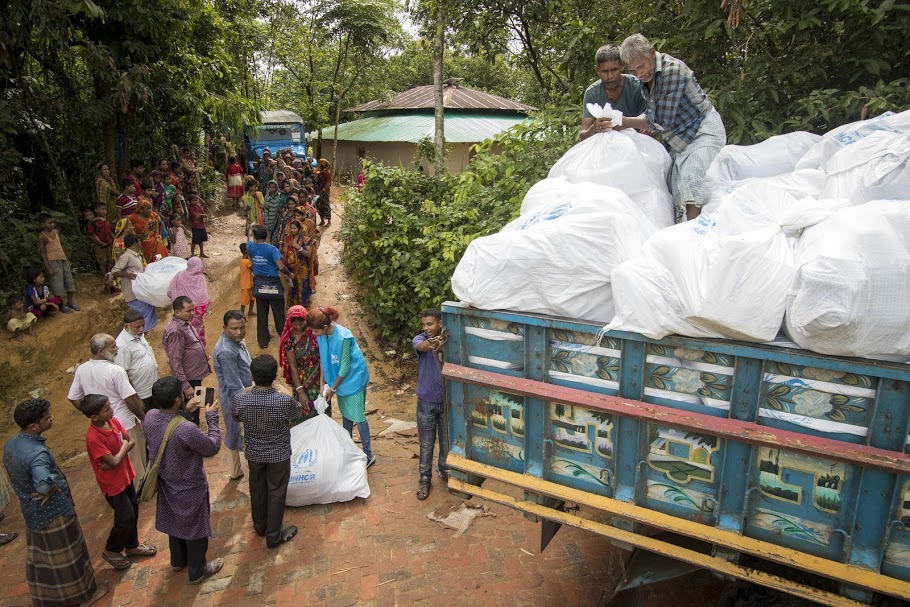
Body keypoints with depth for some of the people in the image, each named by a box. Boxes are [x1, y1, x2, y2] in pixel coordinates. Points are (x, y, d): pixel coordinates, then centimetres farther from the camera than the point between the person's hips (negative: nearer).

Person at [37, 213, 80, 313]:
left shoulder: (56, 232, 7)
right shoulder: (42, 236, -11)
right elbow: (43, 253, -11)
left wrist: (67, 258, 17)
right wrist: (48, 268, -15)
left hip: (63, 259, 7)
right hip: (53, 262, -7)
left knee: (69, 280, 11)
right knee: (57, 283, -1)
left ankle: (70, 302, 24)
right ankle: (61, 305, 10)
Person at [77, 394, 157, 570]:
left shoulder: (113, 421, -8)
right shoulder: (93, 437, -30)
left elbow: (131, 442, -2)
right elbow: (114, 461, -28)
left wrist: (115, 457, -18)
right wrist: (125, 446, -10)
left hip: (125, 475, 7)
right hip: (112, 482, -7)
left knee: (133, 511, 19)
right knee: (126, 517, 1)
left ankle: (132, 545, 39)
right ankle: (111, 551, 26)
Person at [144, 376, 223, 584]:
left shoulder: (150, 417, -17)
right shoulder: (185, 430, -39)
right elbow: (212, 447, -23)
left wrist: (185, 410, 2)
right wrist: (212, 417, -16)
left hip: (166, 483, 7)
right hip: (189, 488, -7)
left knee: (175, 522, 30)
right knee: (195, 528, 17)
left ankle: (178, 560, 53)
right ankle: (198, 571, 37)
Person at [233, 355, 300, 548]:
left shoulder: (240, 400, -24)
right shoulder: (284, 401, -30)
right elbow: (299, 411, -6)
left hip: (254, 453, 3)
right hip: (278, 455, -3)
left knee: (257, 489, 25)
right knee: (276, 492, 16)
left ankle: (260, 526, 47)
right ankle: (274, 536, 30)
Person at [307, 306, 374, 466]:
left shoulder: (343, 337, -30)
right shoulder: (322, 335, -10)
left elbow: (345, 366, -22)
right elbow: (323, 359, 1)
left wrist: (333, 388, -12)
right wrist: (326, 384, -1)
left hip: (353, 379, -7)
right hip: (340, 380, 7)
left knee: (358, 417, 0)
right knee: (345, 415, 20)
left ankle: (368, 455, 14)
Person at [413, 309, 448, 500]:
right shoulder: (419, 340, -10)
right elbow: (422, 346, -35)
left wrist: (443, 346, -44)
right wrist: (432, 343, -61)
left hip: (447, 399, 1)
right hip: (426, 401, -1)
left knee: (447, 440, 16)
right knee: (426, 444, 10)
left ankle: (445, 471, 39)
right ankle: (425, 479, 27)